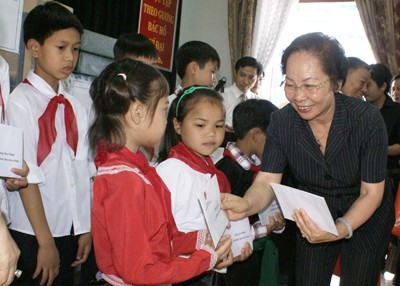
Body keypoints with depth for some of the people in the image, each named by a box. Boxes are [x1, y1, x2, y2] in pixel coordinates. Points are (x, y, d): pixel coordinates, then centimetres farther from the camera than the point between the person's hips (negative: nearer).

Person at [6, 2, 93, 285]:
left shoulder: (75, 107, 7)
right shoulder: (21, 101, -10)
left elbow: (82, 171, 7)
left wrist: (86, 228, 6)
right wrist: (46, 242, -14)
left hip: (70, 230, 5)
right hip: (31, 233, -5)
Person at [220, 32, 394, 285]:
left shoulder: (367, 120, -27)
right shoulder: (281, 121, -20)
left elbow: (371, 193, -22)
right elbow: (266, 181, -20)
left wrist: (341, 230, -40)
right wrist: (246, 205, -43)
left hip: (365, 217, -2)